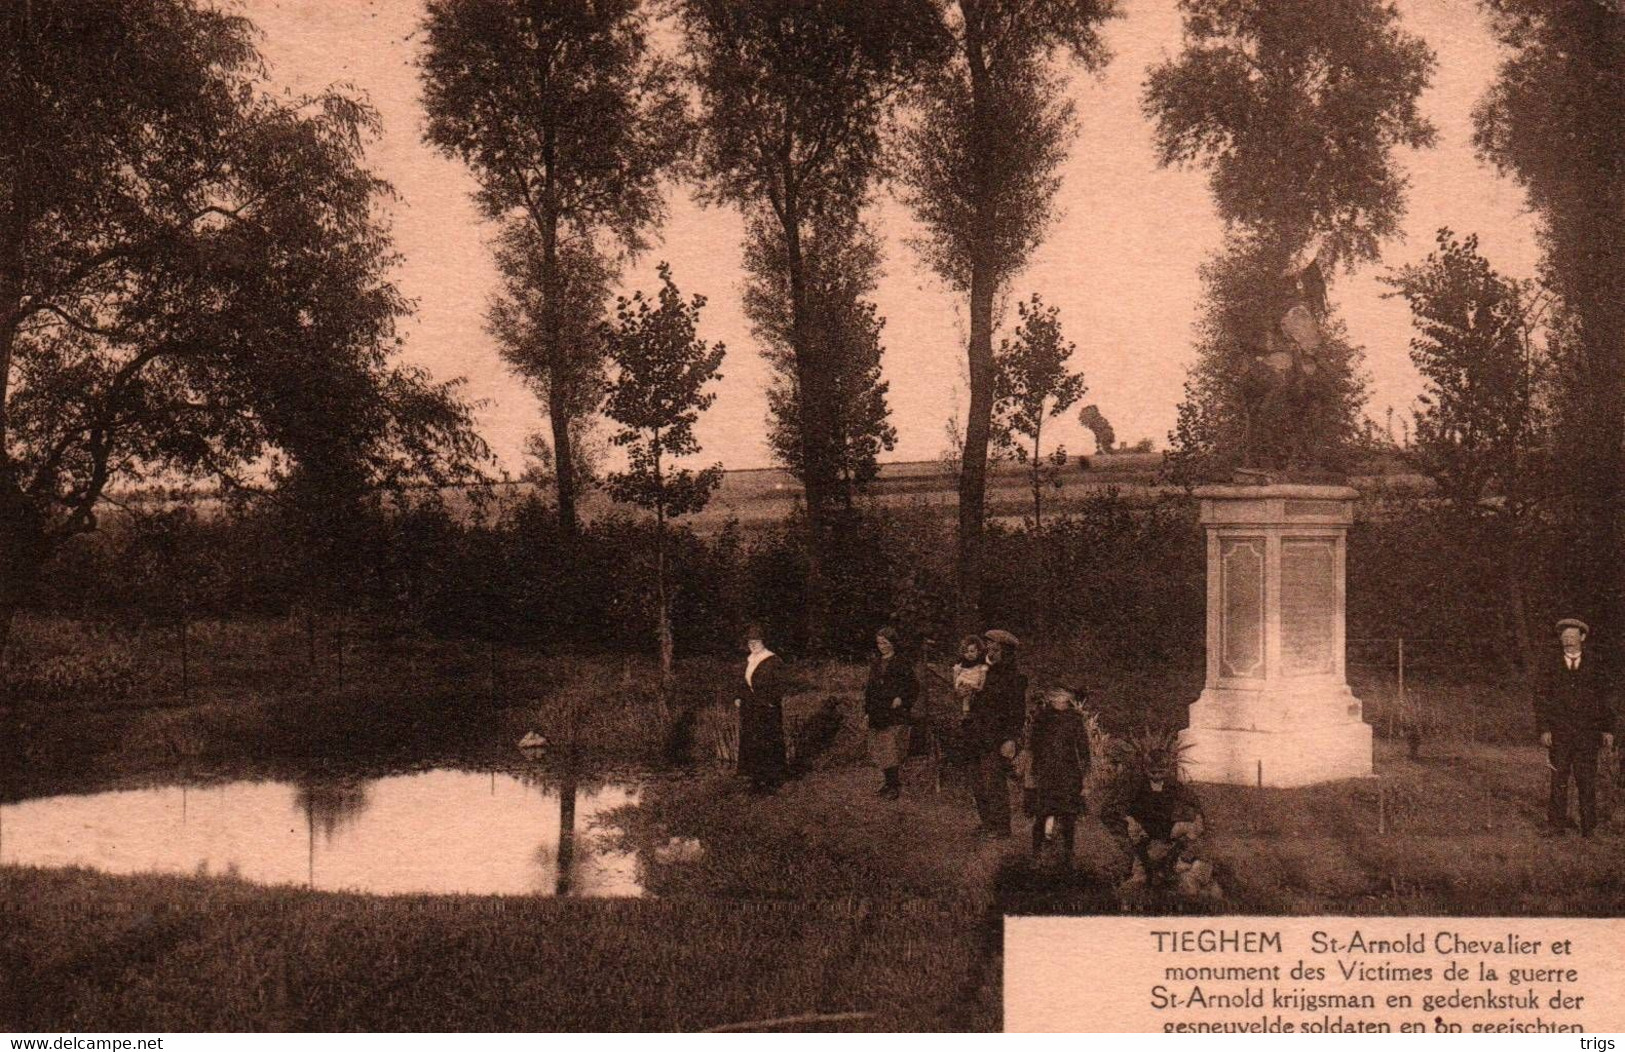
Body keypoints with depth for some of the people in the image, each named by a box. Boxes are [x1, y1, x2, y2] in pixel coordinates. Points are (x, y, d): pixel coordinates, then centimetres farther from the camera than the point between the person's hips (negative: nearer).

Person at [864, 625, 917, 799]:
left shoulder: (902, 663, -6)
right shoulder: (875, 662, 13)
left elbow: (913, 686, -6)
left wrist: (901, 699, -17)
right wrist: (867, 707, 14)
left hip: (895, 714, -6)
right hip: (877, 714, 6)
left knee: (893, 750, -8)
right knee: (879, 750, 8)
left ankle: (895, 786, -3)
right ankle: (887, 782, 18)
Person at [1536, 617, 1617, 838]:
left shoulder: (1594, 663, 5)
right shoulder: (1552, 664, 5)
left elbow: (1604, 697, 7)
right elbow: (1542, 699, 4)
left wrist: (1608, 729, 3)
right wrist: (1544, 729, -4)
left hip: (1587, 731, 0)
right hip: (1559, 732, 0)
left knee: (1587, 780, 1)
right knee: (1558, 779, 1)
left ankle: (1588, 828, 9)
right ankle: (1556, 825, 7)